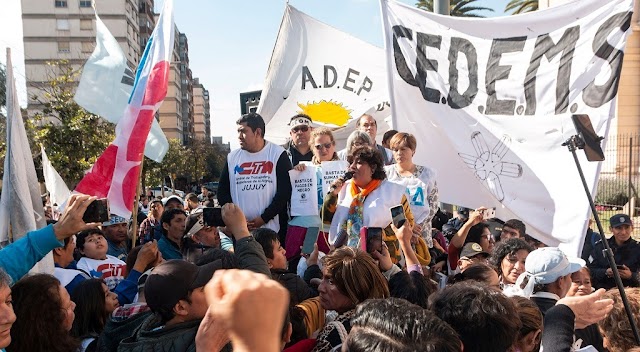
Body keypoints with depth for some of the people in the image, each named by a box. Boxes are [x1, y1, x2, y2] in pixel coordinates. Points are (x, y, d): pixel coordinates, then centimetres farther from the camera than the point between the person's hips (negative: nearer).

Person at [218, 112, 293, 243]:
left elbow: (285, 191, -6)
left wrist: (264, 218, -12)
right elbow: (222, 192, 11)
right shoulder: (232, 157, 9)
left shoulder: (278, 154, -1)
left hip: (273, 228, -3)